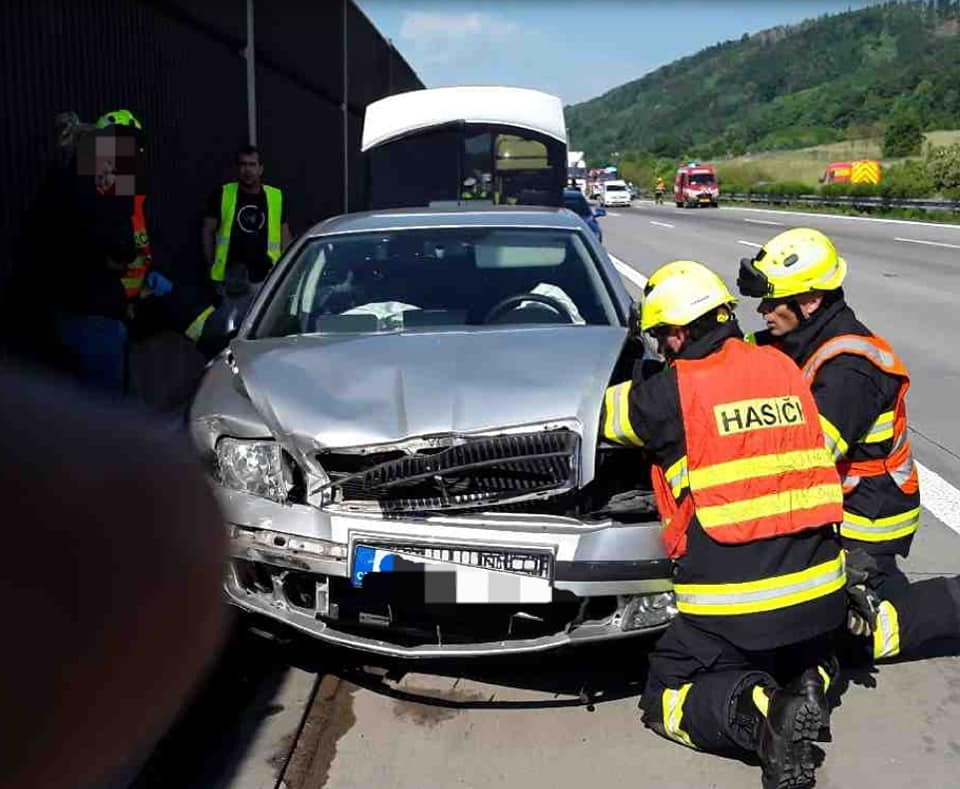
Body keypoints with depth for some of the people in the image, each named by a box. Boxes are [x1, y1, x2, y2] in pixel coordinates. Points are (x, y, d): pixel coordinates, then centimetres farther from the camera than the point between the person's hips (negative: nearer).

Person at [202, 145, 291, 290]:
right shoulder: (222, 195, 1)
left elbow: (284, 235, 12)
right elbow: (208, 232, 7)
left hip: (265, 279, 1)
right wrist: (211, 265, 2)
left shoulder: (276, 197, 6)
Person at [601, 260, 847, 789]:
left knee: (665, 698, 13)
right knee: (807, 658, 36)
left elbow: (601, 412, 4)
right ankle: (807, 687, 3)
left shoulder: (674, 391, -11)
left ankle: (757, 711, -13)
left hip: (732, 606, -5)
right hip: (821, 592, 6)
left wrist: (640, 388, 27)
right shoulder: (782, 369, 5)